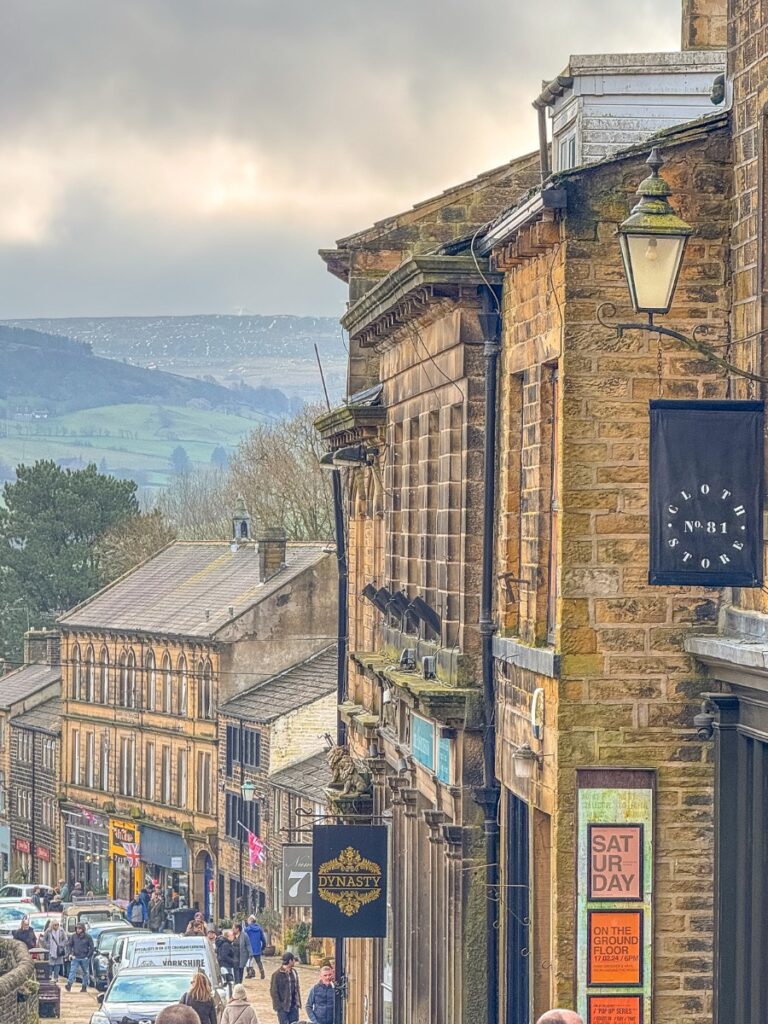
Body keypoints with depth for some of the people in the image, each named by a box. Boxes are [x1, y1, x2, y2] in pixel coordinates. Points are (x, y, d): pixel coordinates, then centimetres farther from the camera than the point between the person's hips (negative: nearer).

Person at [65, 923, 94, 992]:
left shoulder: (88, 937, -4)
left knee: (85, 972, 8)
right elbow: (70, 945, 11)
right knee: (72, 971, -12)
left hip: (84, 958, -1)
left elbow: (91, 947, -1)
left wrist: (88, 956, -7)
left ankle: (84, 987, 17)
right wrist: (71, 953, -1)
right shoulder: (74, 936, 2)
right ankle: (69, 985, -20)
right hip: (75, 958, 1)